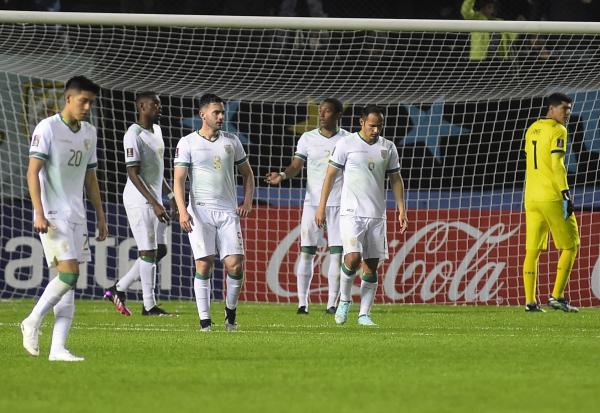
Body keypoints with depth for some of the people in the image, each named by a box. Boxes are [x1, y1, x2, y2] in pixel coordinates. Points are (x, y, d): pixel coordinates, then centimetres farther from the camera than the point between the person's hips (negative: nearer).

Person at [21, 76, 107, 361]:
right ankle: (33, 322, 1)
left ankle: (58, 348, -1)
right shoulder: (47, 128, -7)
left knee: (69, 283, 1)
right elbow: (33, 171, -12)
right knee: (69, 273, -17)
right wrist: (39, 213, -20)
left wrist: (100, 216, 19)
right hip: (52, 215, -7)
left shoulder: (89, 133, 14)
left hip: (76, 216, 7)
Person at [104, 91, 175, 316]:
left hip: (154, 200, 9)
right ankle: (149, 305, 0)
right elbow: (133, 173, -20)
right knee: (148, 252, -6)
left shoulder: (156, 130, 15)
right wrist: (155, 204, -24)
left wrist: (171, 195, 20)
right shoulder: (134, 135, -15)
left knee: (160, 250, 9)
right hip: (139, 200, -9)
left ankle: (119, 289, 17)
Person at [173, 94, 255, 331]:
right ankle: (204, 320, -2)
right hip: (200, 211, -3)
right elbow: (179, 180, -3)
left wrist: (247, 202, 6)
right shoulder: (187, 143, 2)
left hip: (228, 212, 3)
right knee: (204, 265, -7)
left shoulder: (231, 141, 13)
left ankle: (230, 312, 14)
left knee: (235, 265, -7)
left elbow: (247, 174, 22)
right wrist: (182, 211, -16)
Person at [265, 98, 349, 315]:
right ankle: (302, 302, -1)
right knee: (306, 252, -3)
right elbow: (296, 165, 1)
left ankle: (332, 303, 1)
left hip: (339, 204, -1)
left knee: (337, 254, -3)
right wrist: (283, 175, -20)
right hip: (312, 201, 1)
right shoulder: (308, 138, 6)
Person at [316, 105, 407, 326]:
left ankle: (364, 314, 7)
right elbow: (330, 175, 2)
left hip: (377, 215, 4)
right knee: (353, 258, -19)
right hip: (351, 213, -4)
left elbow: (395, 179, 16)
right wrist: (321, 206, -2)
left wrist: (401, 209, 6)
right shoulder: (346, 144, -1)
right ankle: (344, 300, 4)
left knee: (371, 265, 2)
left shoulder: (388, 148, 9)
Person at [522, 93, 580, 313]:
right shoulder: (557, 131, -8)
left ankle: (530, 301, 1)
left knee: (532, 250, 6)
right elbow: (557, 165, -17)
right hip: (553, 197, -7)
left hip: (531, 197, 7)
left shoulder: (532, 130, 16)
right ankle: (557, 297, -4)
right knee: (570, 246, 3)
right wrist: (566, 194, -18)